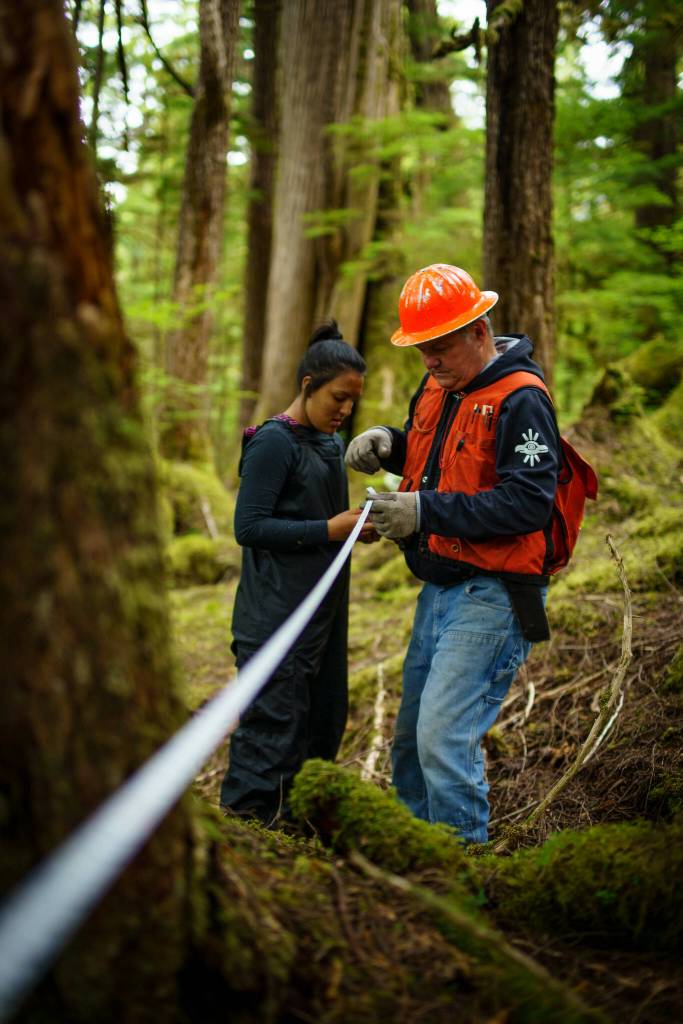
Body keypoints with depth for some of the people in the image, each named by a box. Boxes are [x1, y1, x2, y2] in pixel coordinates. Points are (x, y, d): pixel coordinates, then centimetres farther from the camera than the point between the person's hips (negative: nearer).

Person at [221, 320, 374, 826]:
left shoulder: (332, 442, 13)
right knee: (273, 722, -5)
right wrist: (330, 529, -20)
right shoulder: (274, 443, -13)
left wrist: (360, 524, -1)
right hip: (276, 613, -9)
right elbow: (249, 527, -17)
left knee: (324, 719, 15)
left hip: (324, 610, 9)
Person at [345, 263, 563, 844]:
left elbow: (529, 503, -25)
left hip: (492, 596, -9)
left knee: (444, 737, -13)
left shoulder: (521, 399, -17)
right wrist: (386, 442, 4)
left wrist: (428, 512, -29)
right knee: (411, 737, 16)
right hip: (439, 589, 9)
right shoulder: (438, 387, 10)